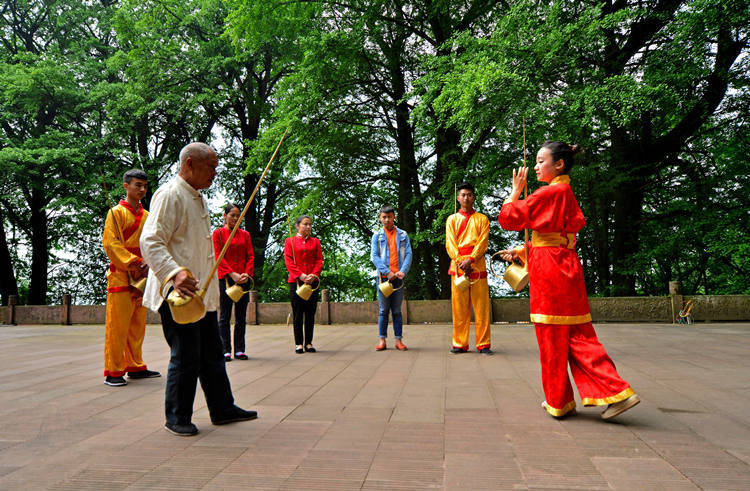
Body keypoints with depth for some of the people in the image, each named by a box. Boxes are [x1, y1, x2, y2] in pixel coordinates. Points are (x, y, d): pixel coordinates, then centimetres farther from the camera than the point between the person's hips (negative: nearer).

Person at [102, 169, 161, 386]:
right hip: (120, 277, -6)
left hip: (141, 278, 7)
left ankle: (135, 367, 22)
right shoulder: (116, 212, -3)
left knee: (137, 325, 12)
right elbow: (110, 243, -11)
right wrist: (133, 264, -19)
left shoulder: (146, 215, 15)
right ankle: (113, 372, 3)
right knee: (117, 326, -4)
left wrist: (148, 265, -4)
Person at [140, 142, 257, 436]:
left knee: (212, 354, 14)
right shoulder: (169, 195, -11)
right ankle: (177, 418, 14)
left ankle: (222, 409, 25)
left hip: (201, 294, 9)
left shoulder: (198, 199, 20)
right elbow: (150, 242, -21)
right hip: (178, 295, -9)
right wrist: (174, 273, -35)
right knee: (185, 357, -2)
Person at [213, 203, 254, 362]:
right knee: (225, 316, 1)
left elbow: (250, 256, 8)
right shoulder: (218, 233, 2)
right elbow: (218, 257, -6)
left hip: (243, 279, 4)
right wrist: (232, 274, -16)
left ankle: (239, 350, 14)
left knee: (241, 316, 7)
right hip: (225, 278, -3)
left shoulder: (245, 234, 13)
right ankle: (226, 350, 9)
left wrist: (247, 273, -9)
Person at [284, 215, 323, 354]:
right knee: (297, 313, 1)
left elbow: (319, 261, 5)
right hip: (295, 281, -2)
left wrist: (313, 275, -12)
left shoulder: (315, 242, 13)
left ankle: (308, 343, 12)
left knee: (311, 312, 4)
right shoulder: (290, 241, 6)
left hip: (313, 281, 2)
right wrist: (301, 275, -15)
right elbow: (289, 261, -3)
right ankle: (299, 343, 9)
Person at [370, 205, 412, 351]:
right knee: (383, 310, 2)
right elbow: (374, 256, -1)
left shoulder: (403, 235, 11)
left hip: (398, 277, 1)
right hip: (383, 276, 0)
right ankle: (382, 340, 7)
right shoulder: (377, 236, 8)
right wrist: (387, 272, -12)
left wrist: (403, 271, -12)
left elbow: (408, 254, 4)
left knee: (397, 310, 4)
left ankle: (398, 340, 9)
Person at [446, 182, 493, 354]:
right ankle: (460, 344, 8)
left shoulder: (482, 219, 13)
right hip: (458, 266, 1)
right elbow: (450, 244, 4)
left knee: (481, 306, -3)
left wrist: (470, 260, -15)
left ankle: (483, 344, 3)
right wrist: (460, 262, -11)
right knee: (459, 307, 1)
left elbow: (483, 243, 0)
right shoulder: (452, 219, 15)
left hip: (477, 265, -1)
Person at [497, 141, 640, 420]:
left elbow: (508, 218, -10)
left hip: (549, 271, -9)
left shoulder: (549, 192, -12)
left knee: (552, 337, 2)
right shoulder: (567, 194, 17)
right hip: (565, 268, 9)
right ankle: (615, 391, 7)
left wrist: (516, 191, 4)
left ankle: (559, 402, 15)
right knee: (576, 335, 10)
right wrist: (520, 251, 21)